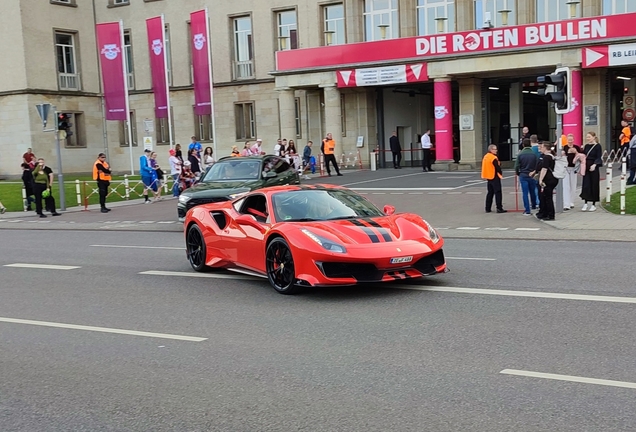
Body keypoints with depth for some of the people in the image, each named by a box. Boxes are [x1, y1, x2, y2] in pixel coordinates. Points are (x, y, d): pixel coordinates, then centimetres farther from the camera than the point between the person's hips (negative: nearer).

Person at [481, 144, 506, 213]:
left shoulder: (485, 157, 11)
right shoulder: (493, 158, -16)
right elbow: (498, 167, -16)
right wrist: (500, 174, 1)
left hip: (489, 177, 9)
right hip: (494, 177, -9)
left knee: (490, 193, 15)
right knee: (498, 192, -6)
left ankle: (488, 208, 16)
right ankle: (499, 208, -9)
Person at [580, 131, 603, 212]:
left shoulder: (597, 146, -6)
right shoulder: (586, 146, 9)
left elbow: (599, 157, -12)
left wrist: (594, 165, -26)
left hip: (593, 168, -4)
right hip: (586, 167, 5)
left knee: (594, 186, 2)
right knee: (586, 185, 0)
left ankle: (593, 204, 10)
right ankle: (586, 203, 4)